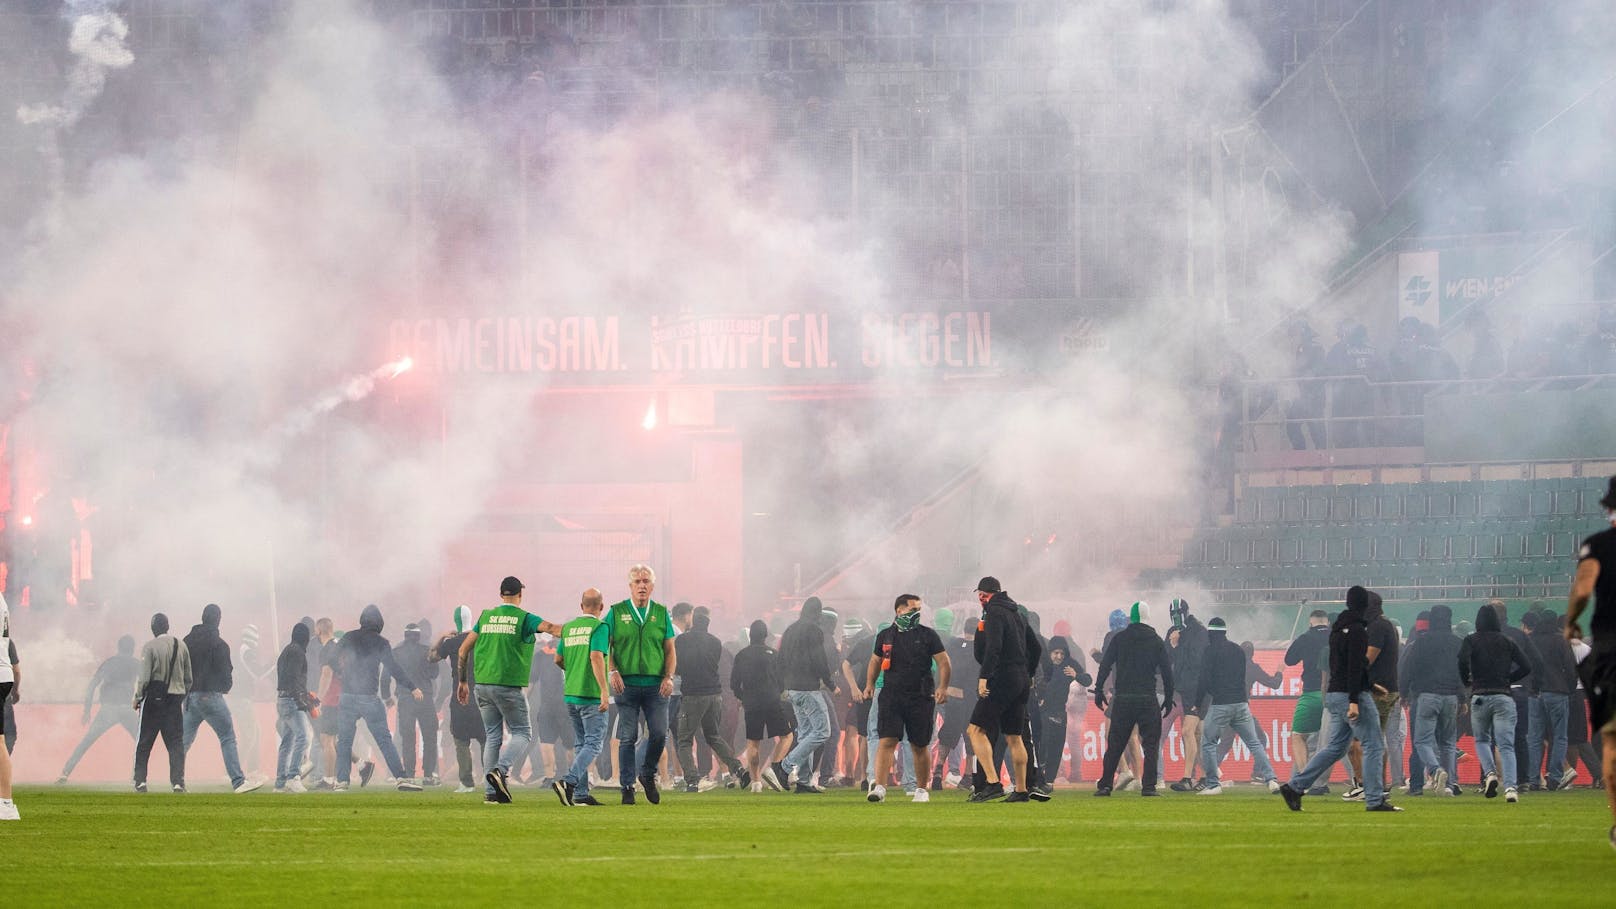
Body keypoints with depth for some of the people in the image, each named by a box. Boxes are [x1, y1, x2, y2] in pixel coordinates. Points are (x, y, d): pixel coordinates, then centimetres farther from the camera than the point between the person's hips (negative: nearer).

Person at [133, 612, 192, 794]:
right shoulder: (181, 646, 3)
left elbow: (144, 677, -13)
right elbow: (188, 678, 9)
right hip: (176, 700, 3)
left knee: (144, 743, 8)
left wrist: (137, 697, 0)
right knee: (176, 743, 4)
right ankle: (178, 781, -5)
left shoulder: (150, 647, -10)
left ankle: (140, 781, 6)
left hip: (154, 699, -3)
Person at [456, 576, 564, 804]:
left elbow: (464, 649, 11)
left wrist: (463, 681, 20)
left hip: (483, 685, 5)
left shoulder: (486, 617, 10)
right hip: (509, 686, -5)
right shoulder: (523, 618, -3)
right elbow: (550, 627, -20)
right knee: (522, 733, 6)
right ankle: (501, 770, -19)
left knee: (492, 736, 12)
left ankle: (491, 792, 8)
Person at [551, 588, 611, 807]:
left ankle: (581, 794, 9)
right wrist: (604, 690, -24)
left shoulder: (568, 628, 11)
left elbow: (558, 659, 18)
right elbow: (596, 657, -21)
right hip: (592, 696, -7)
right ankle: (568, 782, -24)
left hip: (571, 693, 7)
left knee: (581, 745, 13)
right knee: (593, 745, -5)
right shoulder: (599, 627, -9)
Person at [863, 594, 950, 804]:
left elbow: (943, 662, 1)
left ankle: (922, 790, 19)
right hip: (891, 696, 1)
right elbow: (875, 661, 22)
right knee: (887, 741, -12)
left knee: (920, 746, 6)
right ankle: (879, 787, -19)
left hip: (920, 698, -1)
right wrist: (870, 684, 11)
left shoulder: (927, 635, 2)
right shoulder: (885, 636, 9)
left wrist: (943, 688, -11)